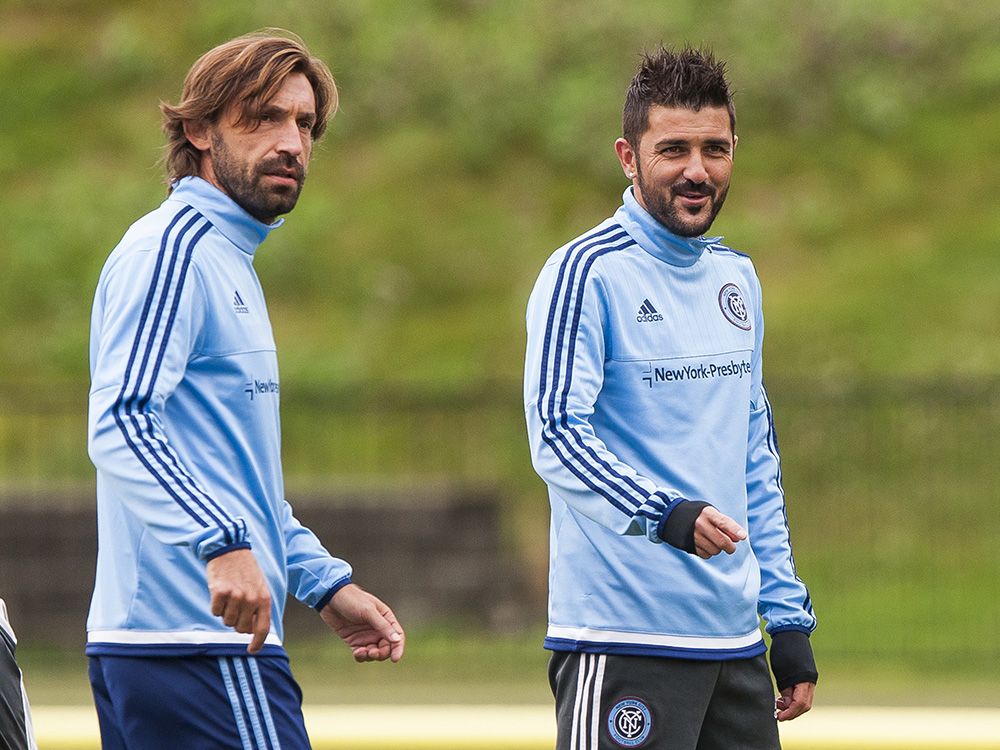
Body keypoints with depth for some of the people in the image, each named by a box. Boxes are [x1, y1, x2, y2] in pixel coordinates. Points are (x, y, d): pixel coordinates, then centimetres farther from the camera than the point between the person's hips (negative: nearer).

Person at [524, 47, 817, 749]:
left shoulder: (737, 277, 16)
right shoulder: (585, 272, -7)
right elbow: (557, 435, -17)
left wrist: (789, 614, 15)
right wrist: (665, 515, -32)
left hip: (736, 639, 7)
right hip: (622, 635, -7)